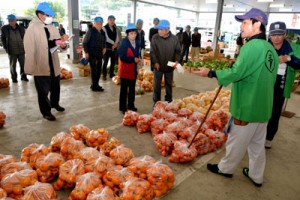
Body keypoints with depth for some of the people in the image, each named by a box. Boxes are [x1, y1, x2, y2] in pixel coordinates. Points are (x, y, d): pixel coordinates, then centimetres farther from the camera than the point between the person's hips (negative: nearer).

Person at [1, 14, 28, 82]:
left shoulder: (21, 28, 0)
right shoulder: (5, 28, -2)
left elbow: (24, 38, 11)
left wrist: (24, 46, 5)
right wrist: (6, 48, 1)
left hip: (21, 50, 1)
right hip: (12, 51, -1)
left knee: (23, 64, 7)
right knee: (13, 65, 7)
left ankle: (23, 76, 23)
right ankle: (14, 78, 19)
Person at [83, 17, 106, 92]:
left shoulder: (102, 32, 9)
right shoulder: (91, 31, -10)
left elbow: (104, 41, 23)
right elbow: (85, 42, -9)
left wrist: (104, 47, 5)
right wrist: (86, 52, -15)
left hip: (99, 54, 7)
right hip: (92, 54, -7)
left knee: (99, 69, 11)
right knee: (93, 69, -3)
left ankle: (95, 84, 24)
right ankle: (94, 86, 6)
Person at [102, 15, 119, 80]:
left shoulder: (115, 28, 13)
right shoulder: (105, 28, -4)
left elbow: (117, 37, 6)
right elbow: (106, 38, -13)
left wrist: (116, 43, -12)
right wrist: (113, 43, -15)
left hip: (114, 47, 5)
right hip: (107, 47, -5)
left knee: (113, 62, 10)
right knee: (106, 62, -1)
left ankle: (111, 74, 21)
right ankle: (104, 75, 8)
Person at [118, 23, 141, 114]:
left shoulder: (137, 43, 6)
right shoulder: (123, 43, -16)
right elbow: (122, 57, -21)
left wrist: (138, 58, -5)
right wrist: (133, 59, -24)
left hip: (133, 69, 7)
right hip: (125, 70, -7)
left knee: (132, 89, 17)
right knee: (124, 90, 3)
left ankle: (131, 105, 32)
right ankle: (122, 107, 14)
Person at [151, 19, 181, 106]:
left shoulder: (174, 38, -7)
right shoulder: (155, 37, -10)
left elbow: (177, 51, 2)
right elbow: (152, 51, -7)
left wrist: (176, 61, -11)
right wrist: (155, 62, -17)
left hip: (170, 67, 1)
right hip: (158, 66, -1)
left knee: (169, 85, 15)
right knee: (157, 85, 7)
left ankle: (169, 101, 32)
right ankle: (156, 102, 21)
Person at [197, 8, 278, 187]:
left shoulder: (251, 46, -20)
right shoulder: (271, 49, 7)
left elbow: (236, 73, -22)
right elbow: (269, 79, 14)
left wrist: (211, 73, -11)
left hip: (248, 106, -8)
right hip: (264, 106, 8)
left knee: (237, 142, 10)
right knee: (258, 144, 19)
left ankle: (226, 168, 29)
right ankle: (257, 175, 33)